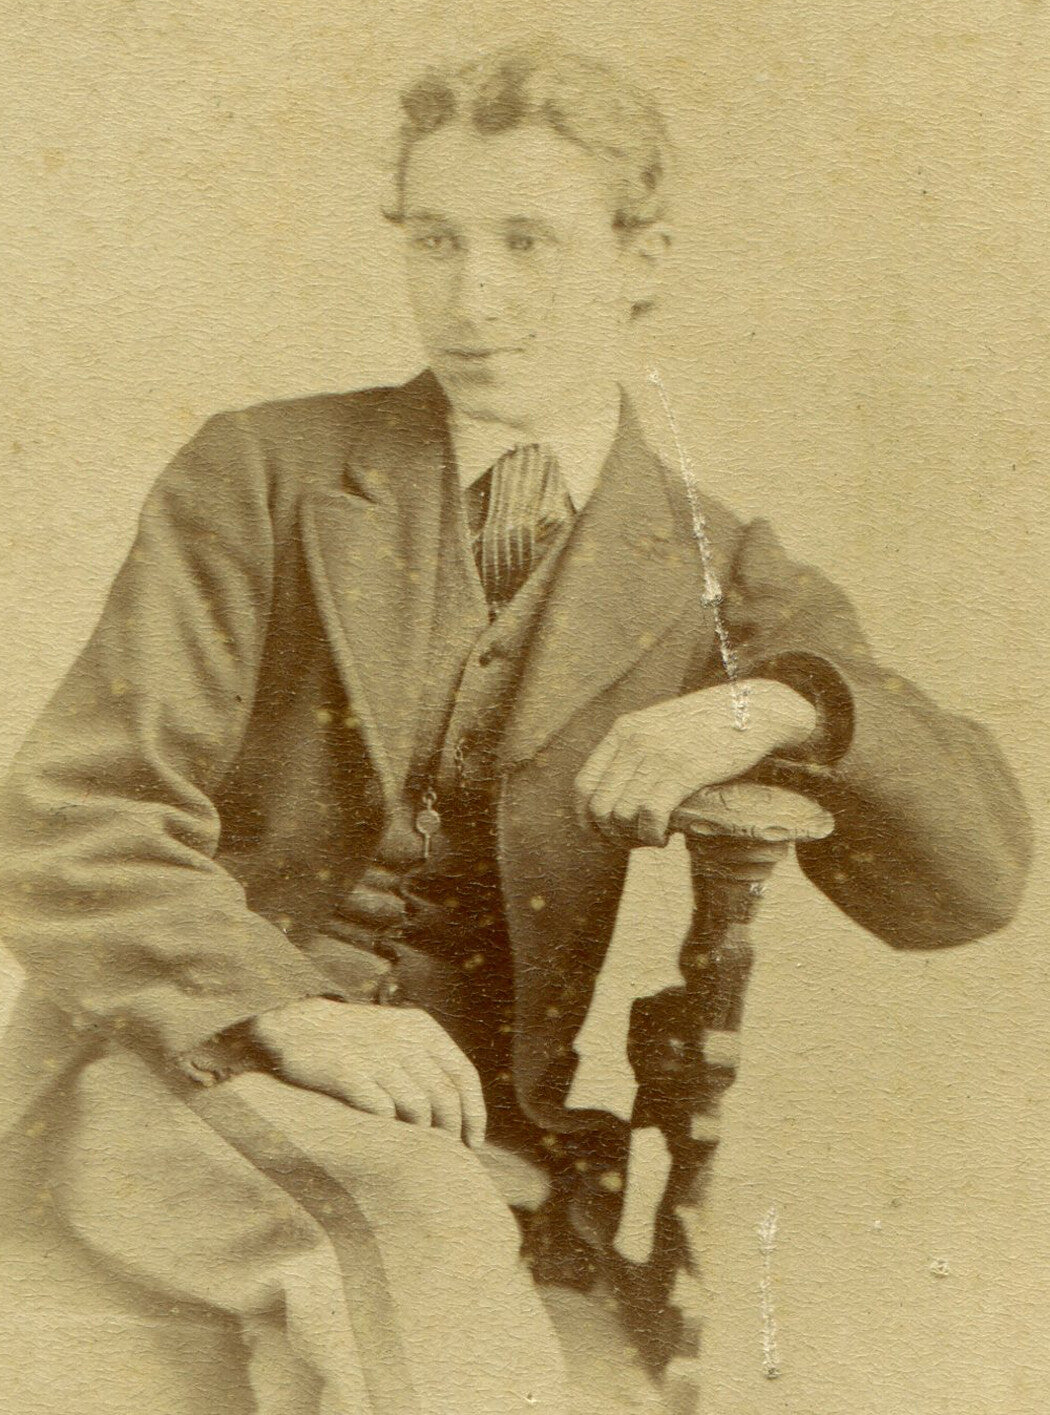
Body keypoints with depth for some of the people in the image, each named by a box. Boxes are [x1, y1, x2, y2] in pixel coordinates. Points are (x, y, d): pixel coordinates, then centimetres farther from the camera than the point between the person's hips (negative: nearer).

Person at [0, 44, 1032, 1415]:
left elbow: (971, 883, 3)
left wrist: (792, 707, -16)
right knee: (411, 1233, -33)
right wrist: (285, 1014, -20)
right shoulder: (258, 476, 6)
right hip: (170, 1060, -1)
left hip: (444, 1110, 2)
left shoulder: (716, 580, 11)